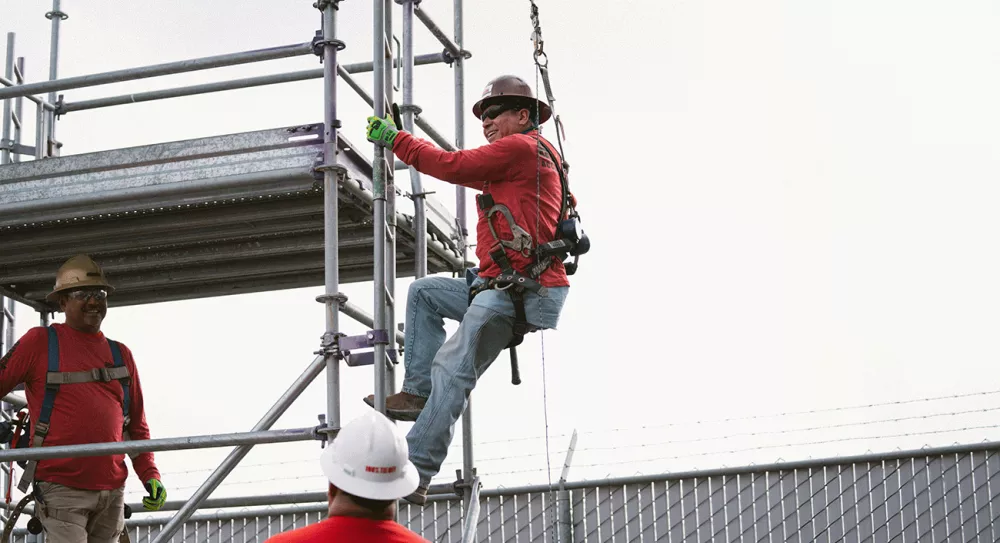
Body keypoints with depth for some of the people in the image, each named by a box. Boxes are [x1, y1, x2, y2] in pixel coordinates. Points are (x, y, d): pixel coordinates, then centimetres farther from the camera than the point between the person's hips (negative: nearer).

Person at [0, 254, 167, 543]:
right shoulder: (40, 342, 1)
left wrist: (150, 475, 5)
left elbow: (137, 425, 16)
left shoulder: (121, 354, 13)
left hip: (112, 492, 5)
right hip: (61, 488, -5)